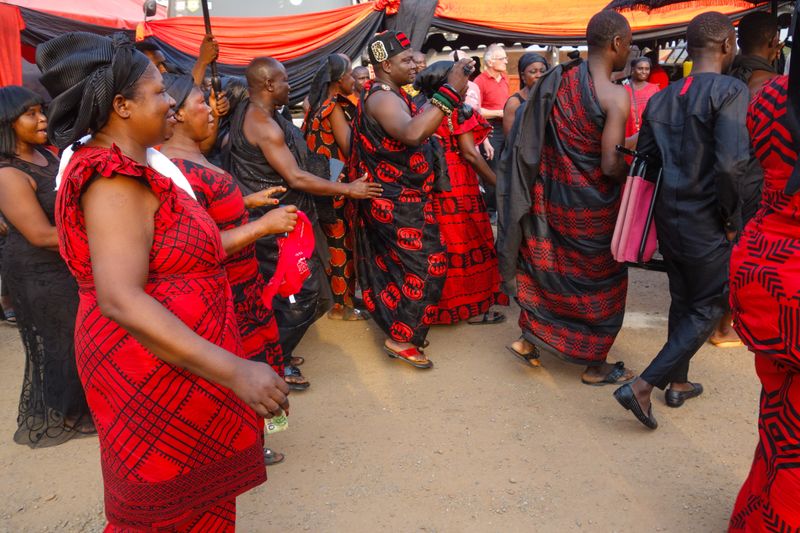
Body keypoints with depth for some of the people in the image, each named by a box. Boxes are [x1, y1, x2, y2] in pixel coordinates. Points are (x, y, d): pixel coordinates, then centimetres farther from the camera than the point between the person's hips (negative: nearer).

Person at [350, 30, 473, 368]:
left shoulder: (387, 94, 13)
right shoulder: (383, 97, -23)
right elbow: (412, 133, -43)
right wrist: (450, 93, -44)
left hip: (399, 198, 10)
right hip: (398, 203, -10)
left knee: (396, 265, 19)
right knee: (426, 266, -4)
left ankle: (395, 323, 34)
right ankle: (401, 339, 6)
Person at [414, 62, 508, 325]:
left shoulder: (423, 112, 11)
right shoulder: (460, 111, -8)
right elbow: (469, 153, -14)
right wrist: (498, 182, -10)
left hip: (432, 186, 7)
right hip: (458, 186, -7)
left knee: (441, 245, 15)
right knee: (467, 244, 2)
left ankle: (440, 304, 25)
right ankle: (472, 308, 9)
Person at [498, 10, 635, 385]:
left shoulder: (559, 81, 1)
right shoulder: (615, 95, -18)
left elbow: (535, 142, 6)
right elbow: (610, 166, -23)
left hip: (552, 195, 6)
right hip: (591, 203, -5)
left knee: (552, 268, 23)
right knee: (600, 280, 11)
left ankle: (529, 338, 28)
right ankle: (595, 365, 25)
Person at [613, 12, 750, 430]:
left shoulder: (662, 98, 7)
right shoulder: (731, 91, -15)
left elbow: (645, 158, 9)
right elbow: (731, 164, -25)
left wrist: (670, 196, 16)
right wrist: (730, 216, -11)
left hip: (669, 218, 7)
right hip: (707, 226, -7)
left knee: (682, 301, 21)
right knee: (707, 310, 6)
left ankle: (677, 383, 34)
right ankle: (642, 386, -3)